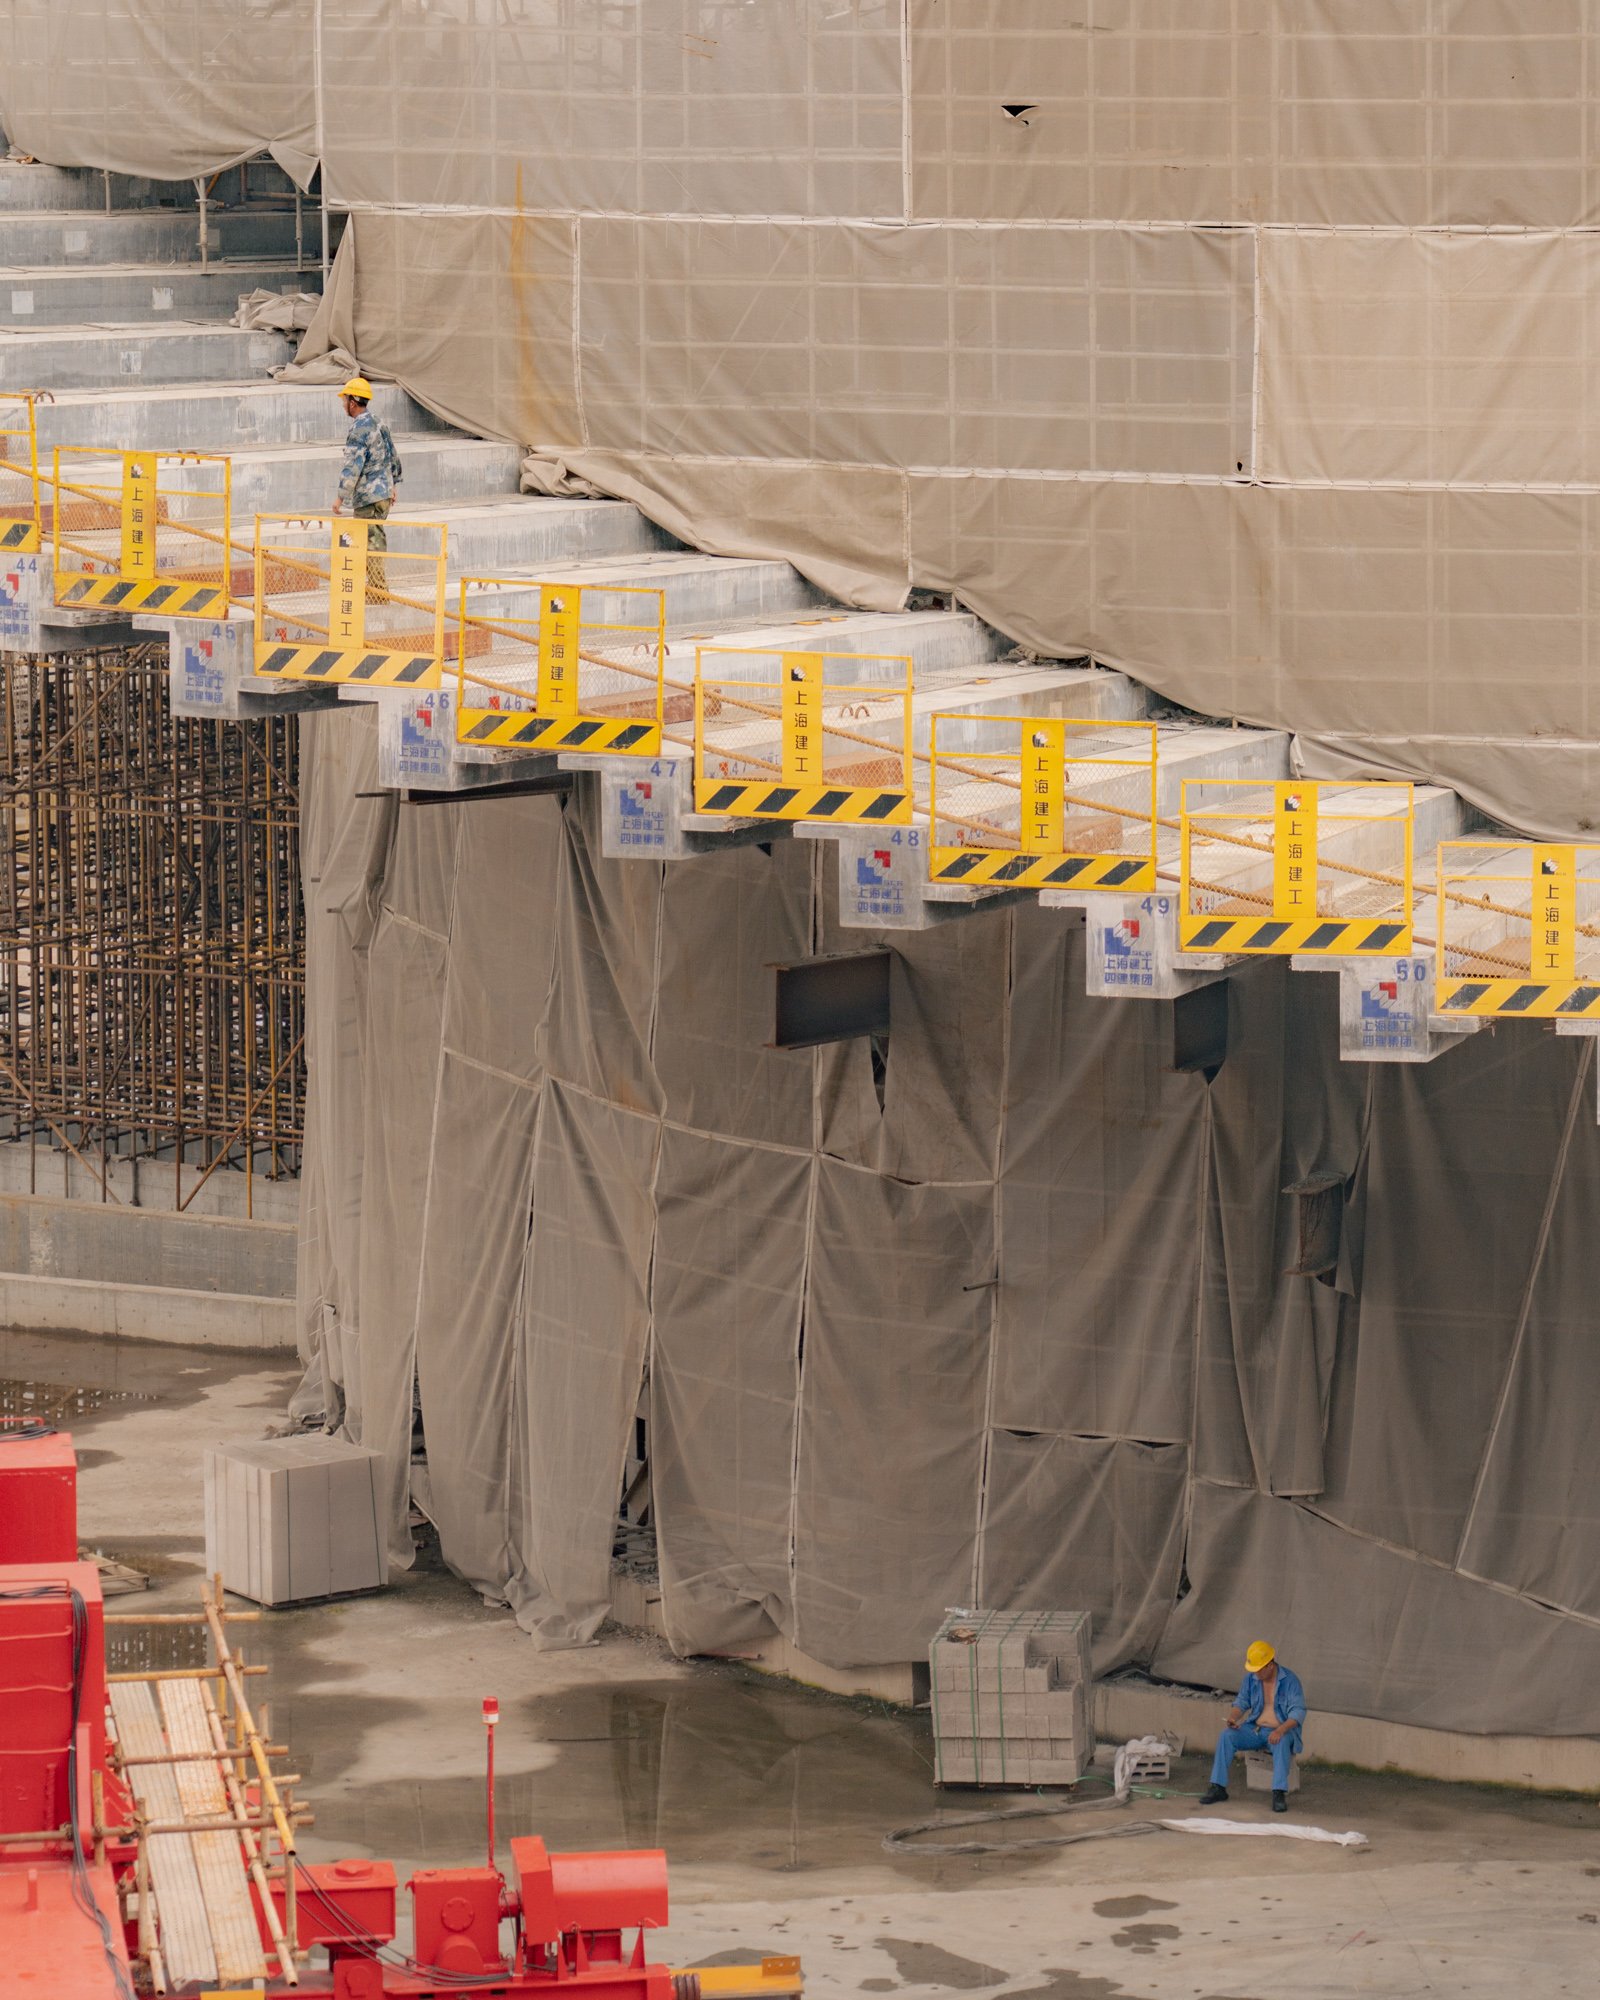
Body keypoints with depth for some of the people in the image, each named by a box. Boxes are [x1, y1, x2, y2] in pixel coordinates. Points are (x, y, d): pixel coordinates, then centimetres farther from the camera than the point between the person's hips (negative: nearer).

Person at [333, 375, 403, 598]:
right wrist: (393, 486, 30)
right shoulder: (378, 425, 12)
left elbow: (353, 466, -21)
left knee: (372, 542, -6)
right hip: (384, 492, 9)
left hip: (369, 496, -9)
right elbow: (393, 458, 20)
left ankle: (379, 589, -5)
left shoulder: (359, 429, -17)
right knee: (376, 539, 15)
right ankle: (377, 586, 19)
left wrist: (341, 496, -18)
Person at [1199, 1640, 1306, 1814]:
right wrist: (1232, 1718, -13)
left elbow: (1298, 1712, -18)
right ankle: (1218, 1788, -19)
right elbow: (1242, 1702, 11)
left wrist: (1280, 1730, -34)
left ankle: (1279, 1794, -43)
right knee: (1226, 1736, -20)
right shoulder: (1251, 1678, 2)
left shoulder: (1290, 1680, -12)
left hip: (1280, 1731, -5)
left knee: (1281, 1742, -40)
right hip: (1255, 1728, 5)